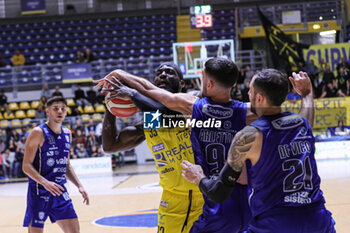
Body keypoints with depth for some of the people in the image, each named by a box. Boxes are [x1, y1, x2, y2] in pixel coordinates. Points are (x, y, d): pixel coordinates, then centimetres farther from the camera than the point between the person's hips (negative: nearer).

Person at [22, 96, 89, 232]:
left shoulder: (67, 134, 12)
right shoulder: (38, 133, -10)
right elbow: (26, 166, -14)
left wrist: (79, 185, 9)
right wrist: (45, 182, -28)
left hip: (60, 190, 7)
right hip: (39, 191, -6)